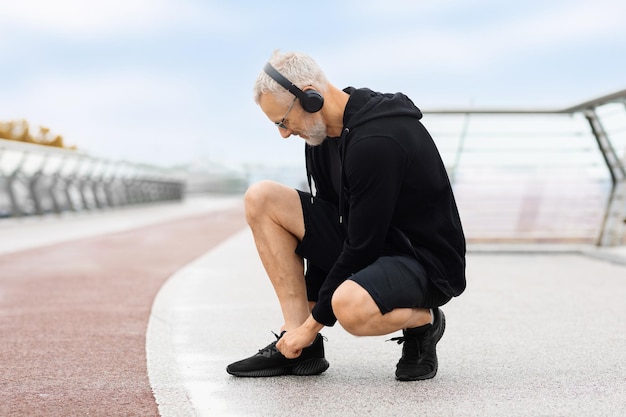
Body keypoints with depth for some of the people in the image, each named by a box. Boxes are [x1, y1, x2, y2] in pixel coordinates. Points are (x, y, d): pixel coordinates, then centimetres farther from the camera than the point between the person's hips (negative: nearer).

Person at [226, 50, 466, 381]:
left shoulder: (376, 142, -28)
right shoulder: (323, 131, 1)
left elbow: (362, 246, -25)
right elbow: (327, 220, 9)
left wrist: (314, 322, -16)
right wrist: (311, 303, 5)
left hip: (427, 265, -9)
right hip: (363, 246, 9)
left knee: (349, 306, -41)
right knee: (261, 198, -3)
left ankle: (424, 321, -3)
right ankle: (301, 347, -3)